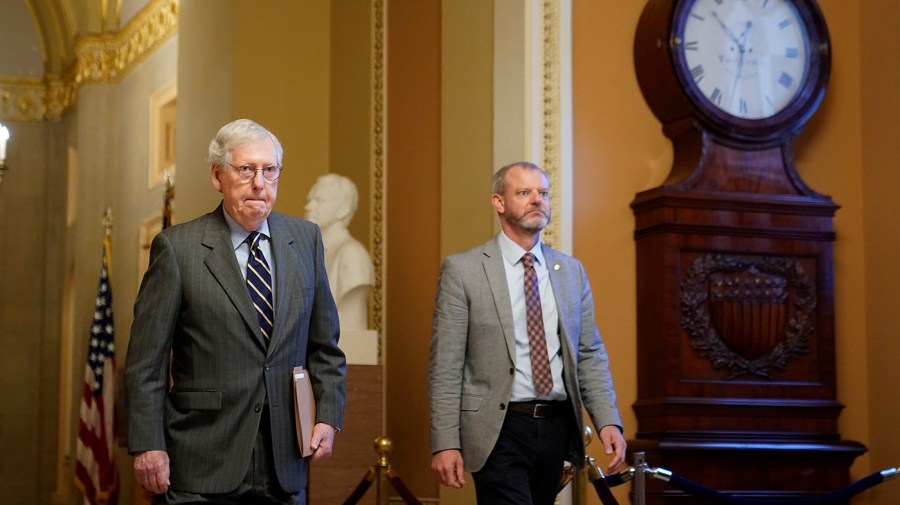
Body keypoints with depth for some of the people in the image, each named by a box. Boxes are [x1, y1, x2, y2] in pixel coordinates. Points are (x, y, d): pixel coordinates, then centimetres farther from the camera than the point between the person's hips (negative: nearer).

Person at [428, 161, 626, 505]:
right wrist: (445, 442, -11)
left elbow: (590, 354, 12)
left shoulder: (571, 271, 12)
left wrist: (609, 422, -1)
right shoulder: (463, 270, -2)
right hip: (499, 431, -5)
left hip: (557, 426, 5)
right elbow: (445, 365, -5)